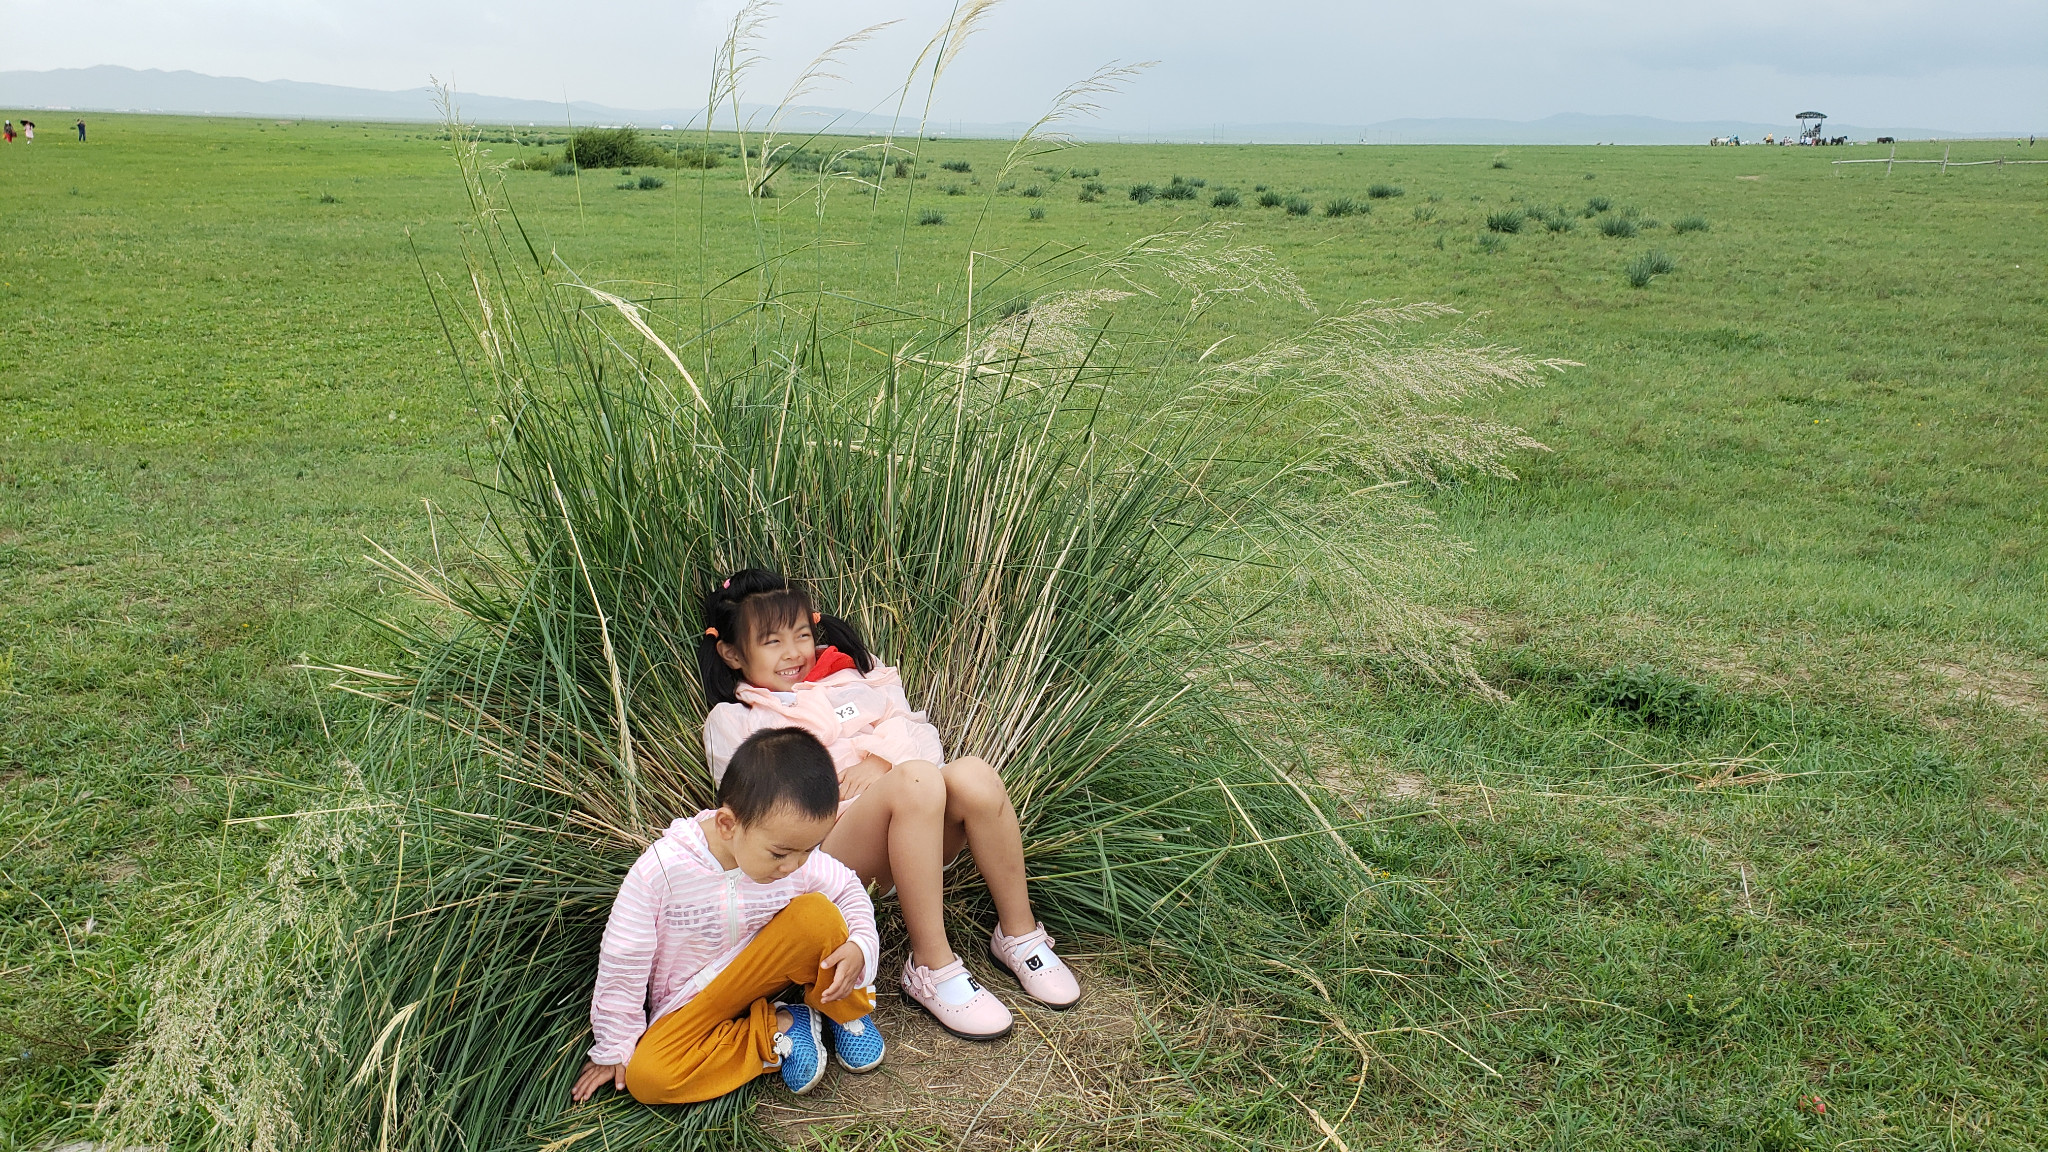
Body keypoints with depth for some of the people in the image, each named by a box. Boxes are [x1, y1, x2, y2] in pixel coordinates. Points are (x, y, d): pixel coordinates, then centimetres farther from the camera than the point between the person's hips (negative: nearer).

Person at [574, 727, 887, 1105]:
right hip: (688, 1004, -1)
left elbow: (849, 890, 2)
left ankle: (845, 1013, -2)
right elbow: (622, 964, -15)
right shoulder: (660, 870, -27)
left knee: (817, 914, -28)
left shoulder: (798, 857, -18)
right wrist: (615, 1048, -6)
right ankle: (778, 1029, -14)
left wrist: (860, 946, -18)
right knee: (645, 1078, -31)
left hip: (759, 972, 1)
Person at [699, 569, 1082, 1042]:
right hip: (827, 852, -4)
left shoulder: (849, 676, 25)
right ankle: (931, 968, -29)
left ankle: (1018, 936, -12)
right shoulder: (730, 722, 13)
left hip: (912, 845, 4)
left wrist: (882, 757, -7)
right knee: (915, 780, -34)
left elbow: (917, 732, 15)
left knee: (973, 775, -29)